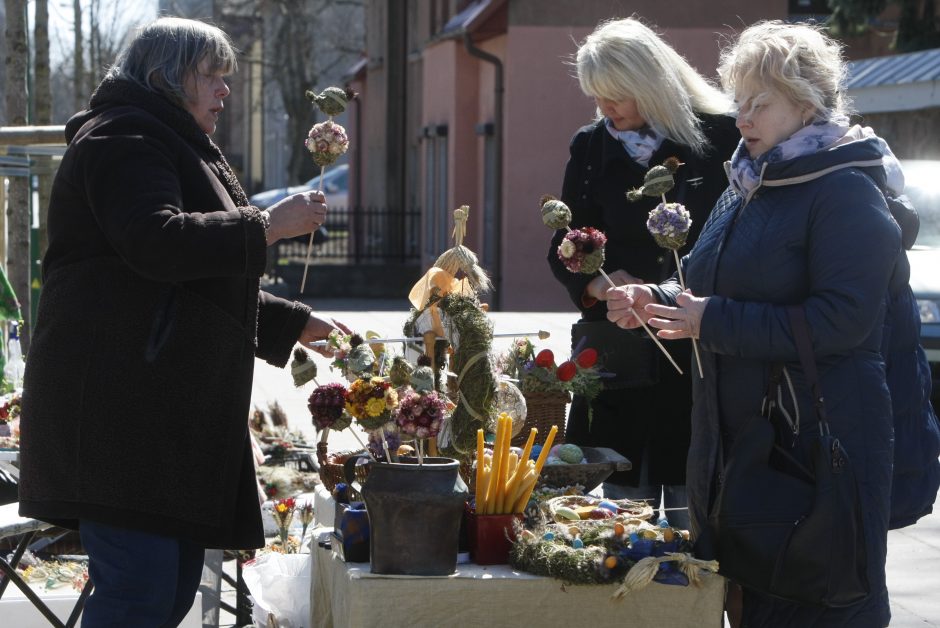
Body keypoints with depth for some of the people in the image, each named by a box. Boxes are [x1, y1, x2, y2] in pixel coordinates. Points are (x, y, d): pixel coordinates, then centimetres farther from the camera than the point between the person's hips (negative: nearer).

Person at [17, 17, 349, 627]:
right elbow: (156, 242, -20)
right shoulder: (126, 137, -4)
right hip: (122, 407, -11)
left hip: (173, 408, 11)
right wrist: (266, 226, -12)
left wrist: (296, 323, 30)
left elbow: (209, 285, 37)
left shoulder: (177, 149, 30)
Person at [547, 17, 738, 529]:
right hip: (619, 361, 3)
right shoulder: (592, 146, 9)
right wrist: (597, 283, -8)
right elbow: (562, 249, 13)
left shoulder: (722, 136, -3)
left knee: (693, 518, -1)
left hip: (702, 353, -3)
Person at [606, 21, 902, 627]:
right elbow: (709, 291, 25)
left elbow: (841, 320, -22)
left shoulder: (847, 192, -12)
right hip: (735, 434, 9)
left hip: (820, 438, -8)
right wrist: (655, 301, 3)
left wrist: (711, 322, -22)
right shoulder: (746, 188, 15)